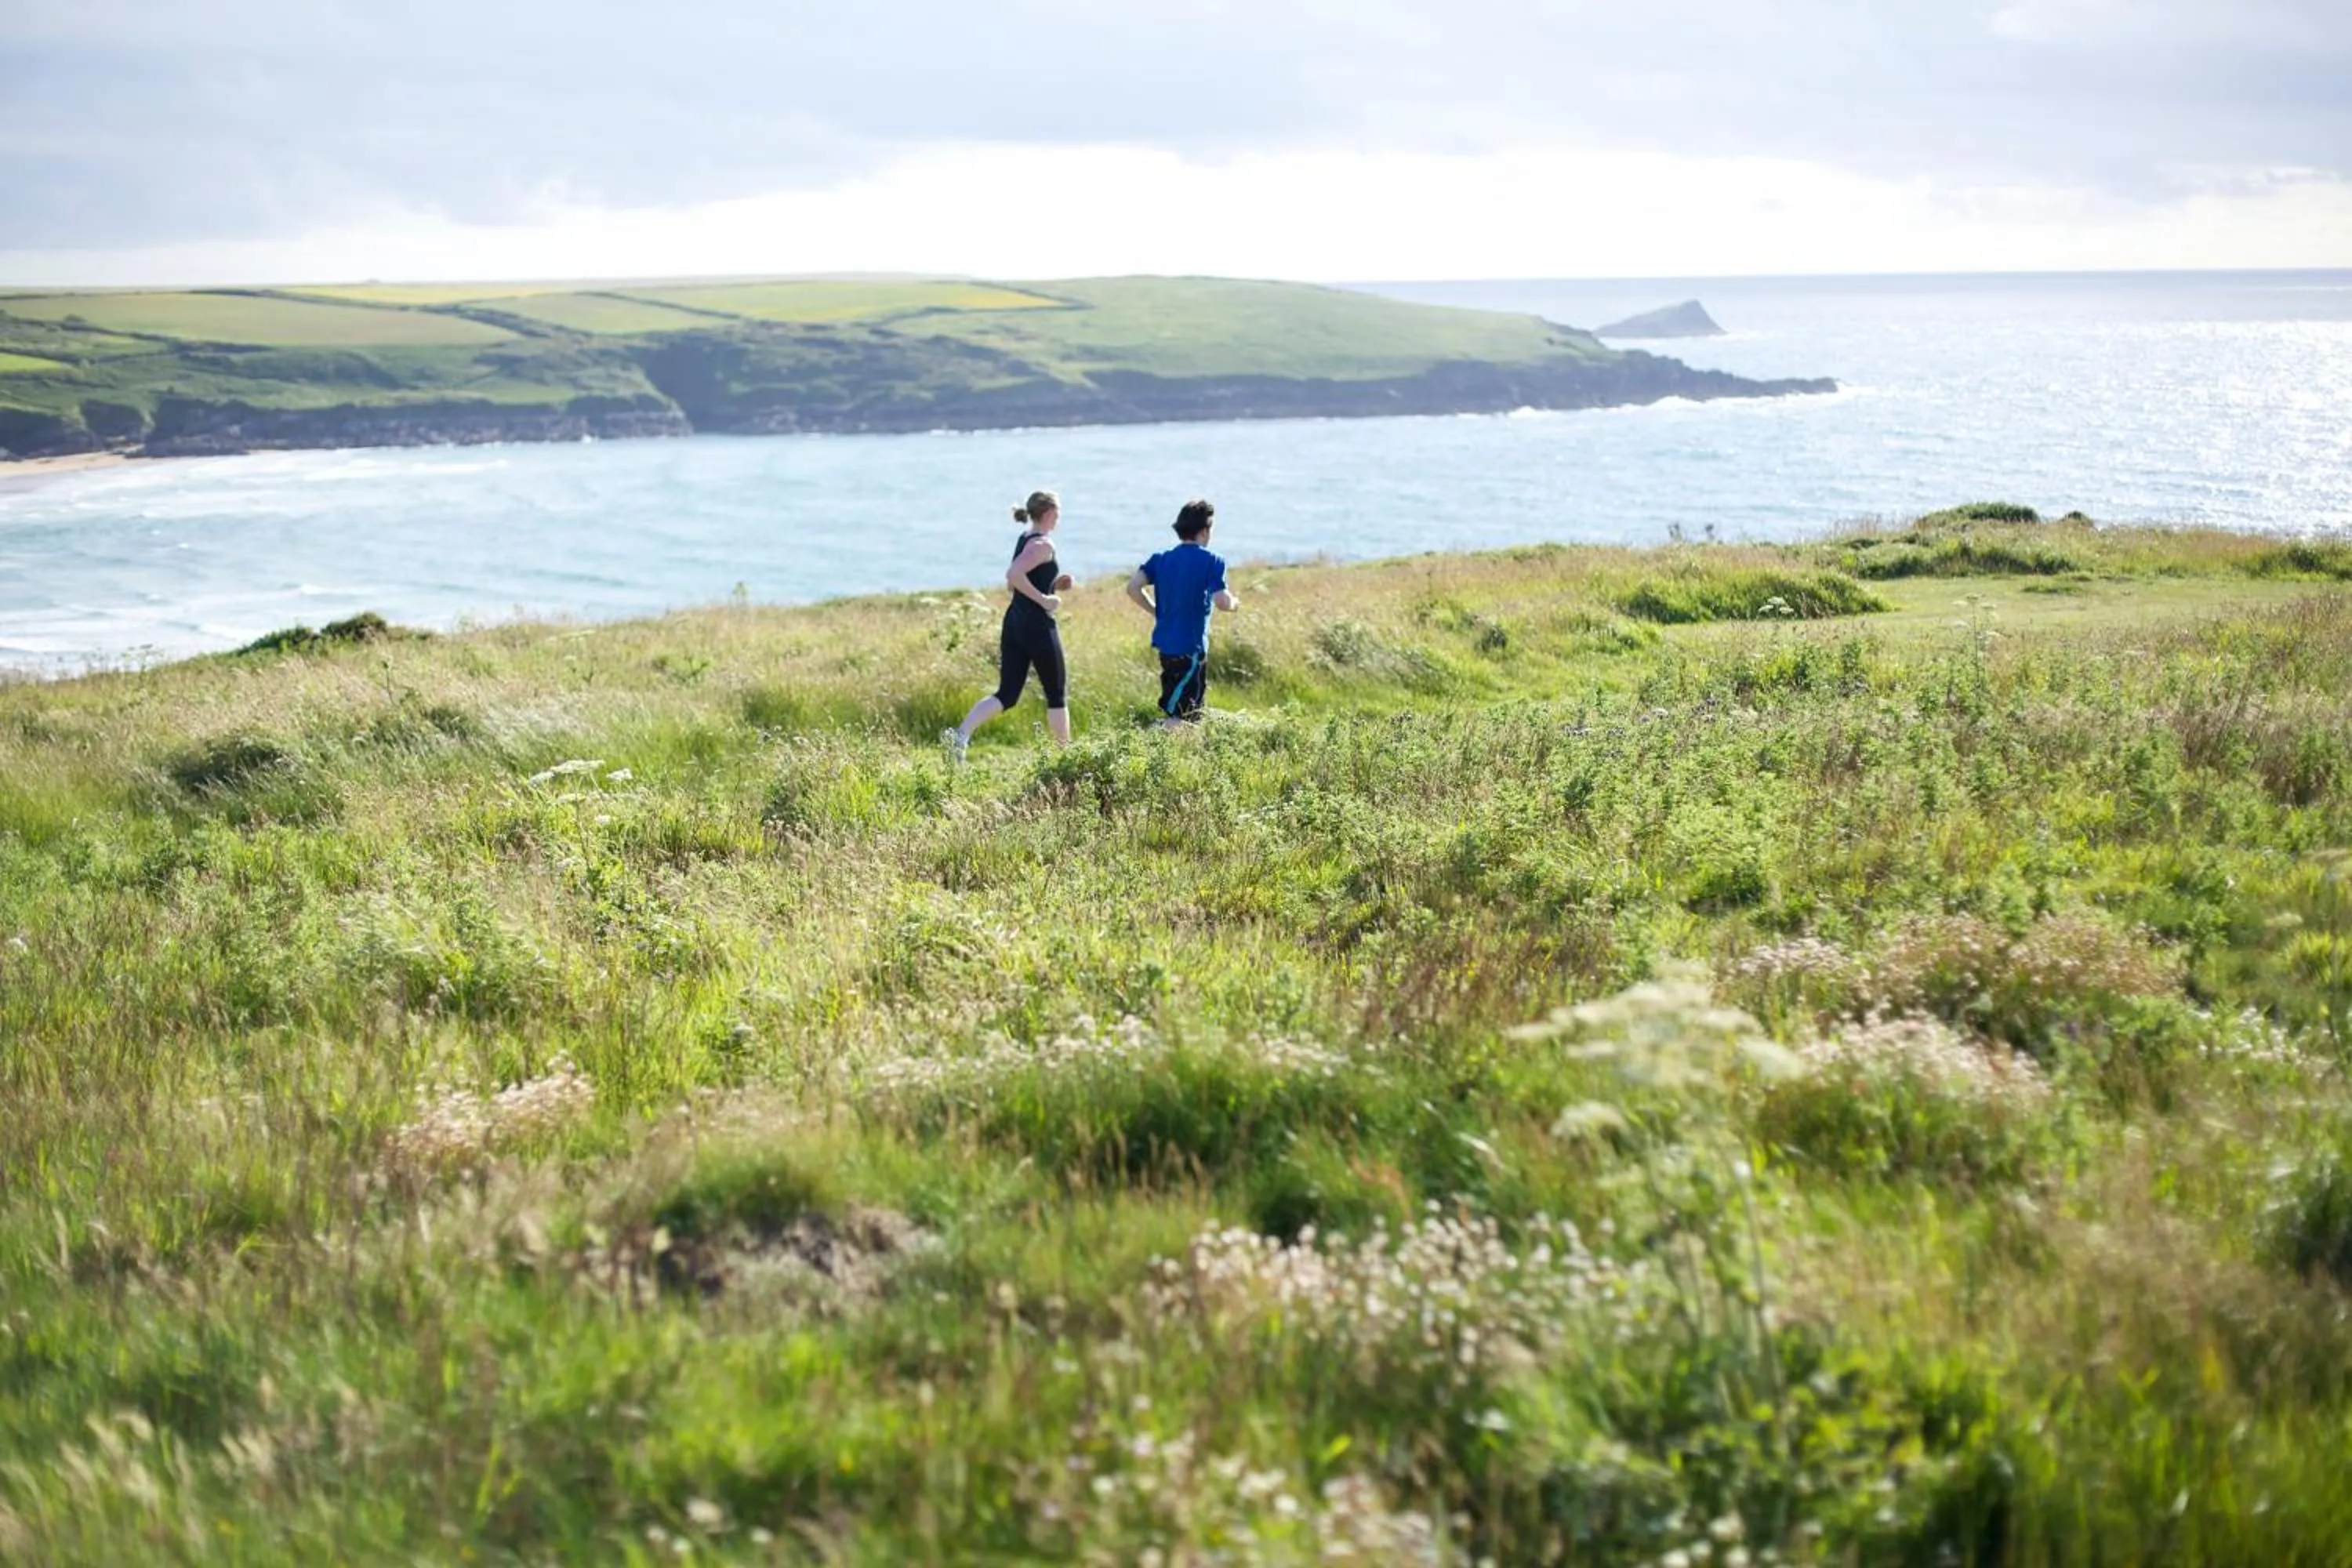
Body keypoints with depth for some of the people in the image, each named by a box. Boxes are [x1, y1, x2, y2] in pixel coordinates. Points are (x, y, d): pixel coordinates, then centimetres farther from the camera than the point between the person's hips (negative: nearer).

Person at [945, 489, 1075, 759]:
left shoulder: (1025, 540, 14)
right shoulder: (1043, 544, -13)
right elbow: (1013, 575, -28)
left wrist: (1053, 584, 15)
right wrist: (1044, 599, -21)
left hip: (1014, 622, 8)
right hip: (1038, 625, -8)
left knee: (1007, 694, 5)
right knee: (1057, 694, 8)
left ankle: (961, 734, -13)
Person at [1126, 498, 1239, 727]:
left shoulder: (1162, 558, 8)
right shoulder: (1211, 561, -9)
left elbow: (1133, 587, -2)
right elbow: (1222, 602, -18)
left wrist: (1157, 611, 12)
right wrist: (1235, 602, 5)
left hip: (1165, 644, 7)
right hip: (1191, 648, -7)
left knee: (1171, 711, 18)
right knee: (1181, 717, -5)